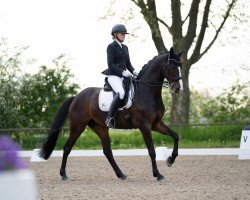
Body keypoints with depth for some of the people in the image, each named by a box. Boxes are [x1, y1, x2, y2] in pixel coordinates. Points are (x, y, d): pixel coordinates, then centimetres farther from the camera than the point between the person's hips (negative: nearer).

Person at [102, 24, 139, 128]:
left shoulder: (125, 47, 20)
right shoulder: (111, 46, -3)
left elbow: (128, 64, 20)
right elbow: (110, 64, -11)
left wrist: (134, 71, 0)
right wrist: (122, 72, -21)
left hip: (123, 76, 9)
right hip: (113, 75, -8)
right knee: (121, 92, -34)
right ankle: (109, 118, -31)